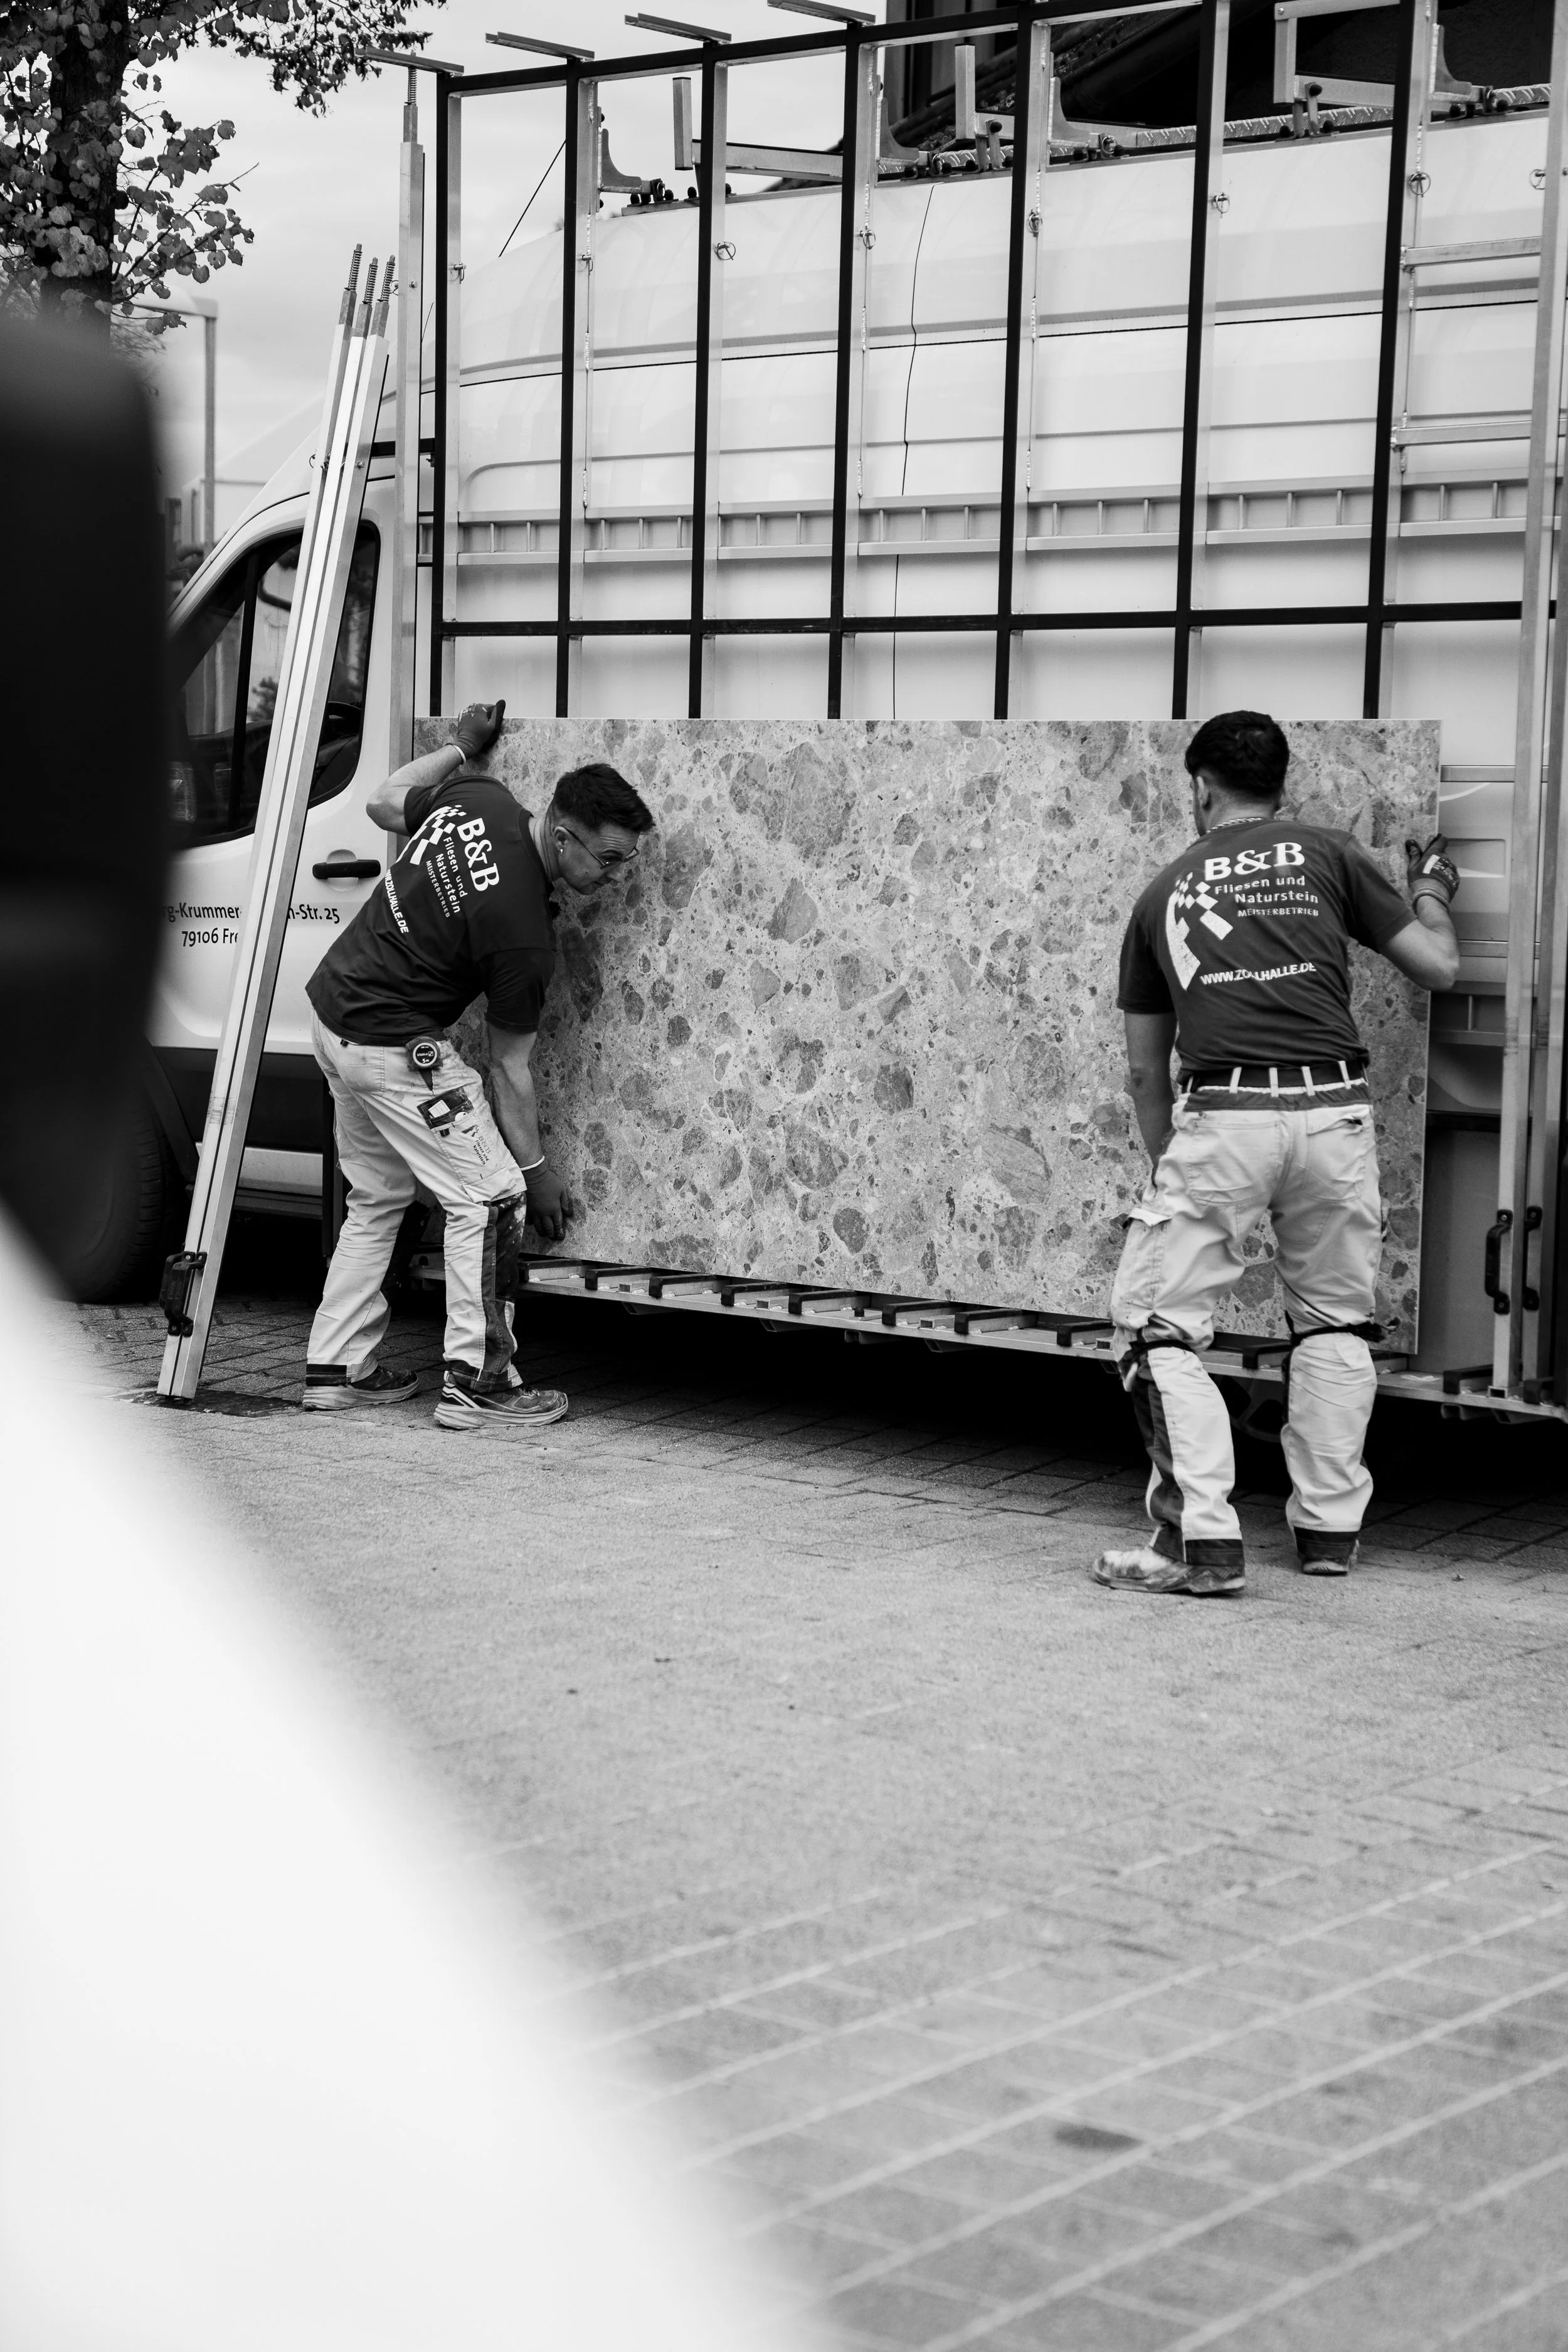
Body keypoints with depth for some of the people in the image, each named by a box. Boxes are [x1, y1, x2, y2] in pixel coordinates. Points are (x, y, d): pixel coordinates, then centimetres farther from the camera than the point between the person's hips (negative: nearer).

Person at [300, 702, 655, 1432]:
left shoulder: (476, 799, -7)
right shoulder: (523, 933, -24)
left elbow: (382, 803, 14)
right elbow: (508, 1067, -13)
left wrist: (462, 747, 22)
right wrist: (537, 1170, -2)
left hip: (334, 1009, 10)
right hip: (393, 1044, -9)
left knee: (376, 1198, 20)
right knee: (487, 1197, -3)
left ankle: (336, 1369, 23)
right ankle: (474, 1383, -2)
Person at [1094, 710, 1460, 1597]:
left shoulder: (1165, 891, 18)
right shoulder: (1328, 852, 13)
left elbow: (1145, 1067, 22)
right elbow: (1440, 967, 15)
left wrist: (1167, 1160, 35)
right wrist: (1432, 890, 35)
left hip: (1221, 1116, -1)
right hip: (1334, 1111, 1)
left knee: (1162, 1328, 6)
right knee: (1336, 1322, 20)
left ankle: (1202, 1538, -5)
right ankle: (1331, 1526, 23)